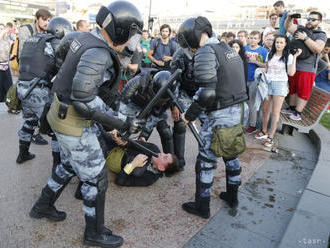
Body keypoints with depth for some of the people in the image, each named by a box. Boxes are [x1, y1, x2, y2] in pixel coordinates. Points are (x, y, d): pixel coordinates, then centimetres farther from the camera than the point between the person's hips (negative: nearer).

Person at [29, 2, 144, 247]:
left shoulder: (87, 39, 4)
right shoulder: (97, 54, -27)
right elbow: (83, 101, -31)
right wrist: (121, 125, -27)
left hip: (64, 113, 10)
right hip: (74, 123, -10)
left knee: (69, 165, 28)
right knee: (96, 177, 5)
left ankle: (43, 206, 49)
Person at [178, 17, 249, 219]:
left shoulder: (205, 53, -15)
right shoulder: (228, 48, 13)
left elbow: (207, 93, -23)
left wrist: (189, 115, -12)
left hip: (222, 116, -9)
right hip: (241, 109, 9)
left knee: (206, 161, 6)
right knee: (231, 153, 24)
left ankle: (202, 207, 21)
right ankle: (232, 196, 40)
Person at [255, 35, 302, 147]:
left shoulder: (288, 57, -1)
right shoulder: (270, 55, 10)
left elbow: (291, 73, -11)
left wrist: (295, 57, -12)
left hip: (280, 84, -4)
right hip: (267, 83, 4)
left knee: (275, 112, -3)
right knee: (265, 109, 7)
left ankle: (270, 137, 3)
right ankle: (264, 132, 23)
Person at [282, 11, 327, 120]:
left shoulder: (321, 35, -2)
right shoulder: (300, 28, 11)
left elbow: (318, 49, -17)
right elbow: (288, 27, 7)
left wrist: (305, 38, -16)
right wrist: (289, 18, -13)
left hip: (307, 68, -4)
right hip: (293, 65, 5)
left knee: (303, 92, 1)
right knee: (292, 89, 14)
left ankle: (298, 113, 9)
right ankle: (292, 108, 28)